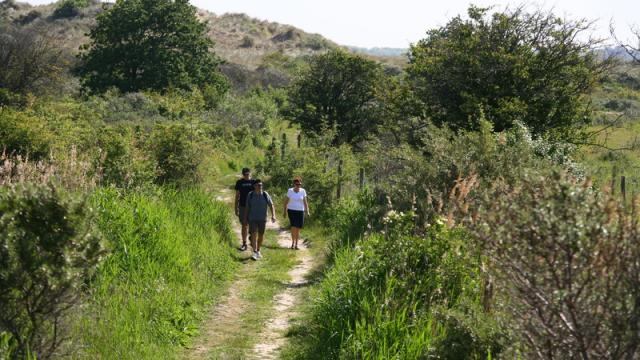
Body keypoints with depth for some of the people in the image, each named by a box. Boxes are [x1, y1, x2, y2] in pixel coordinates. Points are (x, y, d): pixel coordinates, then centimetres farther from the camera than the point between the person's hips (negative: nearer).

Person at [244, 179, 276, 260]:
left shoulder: (265, 195, -4)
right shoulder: (250, 195, -3)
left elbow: (271, 205, -4)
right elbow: (247, 207, 4)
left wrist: (273, 215, -16)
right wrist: (245, 217, 7)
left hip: (262, 219, 1)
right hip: (252, 219, -1)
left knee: (261, 235, 11)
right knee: (254, 235, -11)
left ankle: (258, 251, 29)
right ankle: (255, 253, -15)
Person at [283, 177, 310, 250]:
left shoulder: (303, 191, 1)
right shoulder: (290, 191, -2)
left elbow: (305, 202, 2)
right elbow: (286, 201, 5)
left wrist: (307, 212, -5)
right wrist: (285, 211, 1)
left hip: (300, 211, 1)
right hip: (291, 211, -1)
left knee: (298, 228, 2)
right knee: (293, 226, -16)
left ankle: (296, 244, 12)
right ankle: (293, 243, -3)